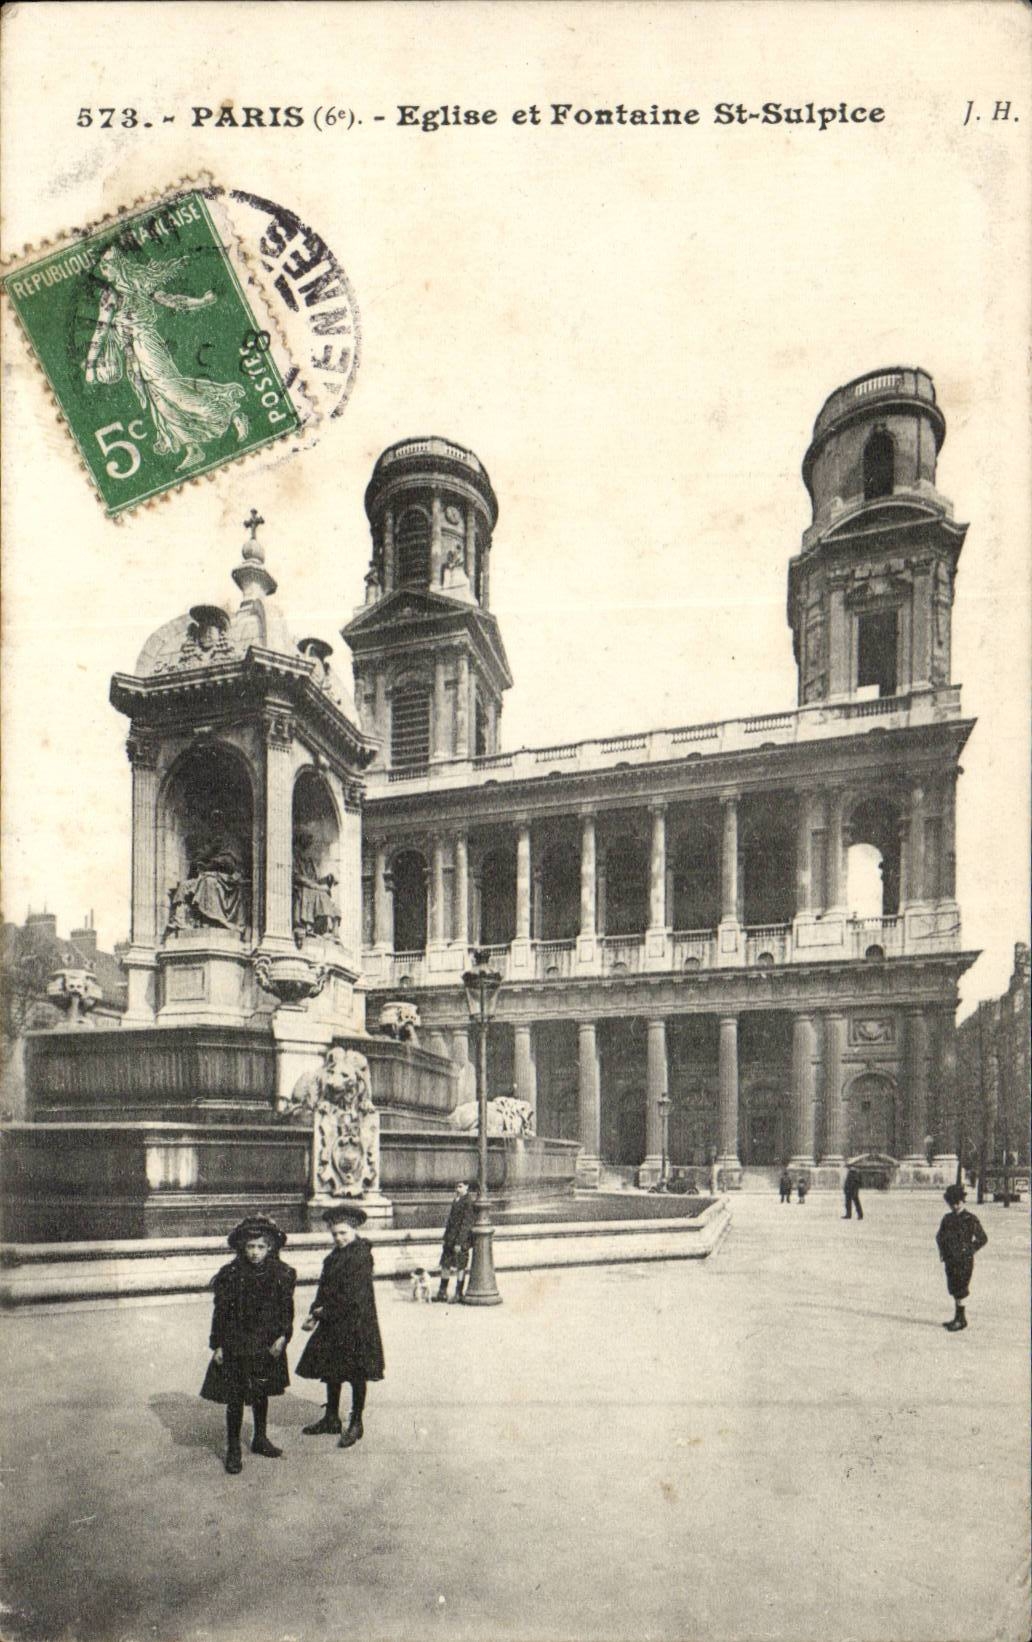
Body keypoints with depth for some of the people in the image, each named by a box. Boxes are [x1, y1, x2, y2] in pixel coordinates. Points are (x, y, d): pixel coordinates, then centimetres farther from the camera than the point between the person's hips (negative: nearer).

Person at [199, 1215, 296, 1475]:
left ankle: (260, 1439, 35)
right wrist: (217, 1345, -5)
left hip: (268, 1345, 3)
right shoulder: (231, 1275, -11)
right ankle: (233, 1450, 14)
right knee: (235, 1398, 1)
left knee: (261, 1393, 17)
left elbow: (287, 1309, 1)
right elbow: (220, 1312, -5)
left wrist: (283, 1337, -9)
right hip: (236, 1345, -3)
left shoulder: (282, 1274, -5)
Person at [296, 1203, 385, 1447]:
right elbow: (324, 1288, 13)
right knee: (331, 1371, 16)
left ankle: (356, 1424, 16)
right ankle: (331, 1419, 30)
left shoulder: (360, 1256, -18)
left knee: (356, 1374, 4)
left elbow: (353, 1297, -21)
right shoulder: (334, 1255, 8)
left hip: (355, 1324, -8)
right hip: (333, 1325, 8)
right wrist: (314, 1314, 0)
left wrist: (325, 1312, -14)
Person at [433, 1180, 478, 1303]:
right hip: (450, 1238, 8)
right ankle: (442, 1293, 20)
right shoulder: (455, 1201, 11)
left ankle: (458, 1294, 12)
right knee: (445, 1265, 11)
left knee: (460, 1266, 1)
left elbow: (466, 1224, -17)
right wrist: (445, 1239, 17)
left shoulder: (468, 1203, -14)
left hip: (461, 1239, -8)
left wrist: (459, 1243, -20)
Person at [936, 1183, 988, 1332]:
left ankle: (961, 1320, 2)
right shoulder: (947, 1218, 9)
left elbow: (982, 1239, -3)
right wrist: (942, 1250, 9)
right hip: (950, 1260, 6)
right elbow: (939, 1236, 22)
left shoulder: (971, 1219, -7)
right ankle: (958, 1318, 20)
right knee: (954, 1290, 11)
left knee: (960, 1291, -5)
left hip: (964, 1261, -6)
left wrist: (969, 1251, -7)